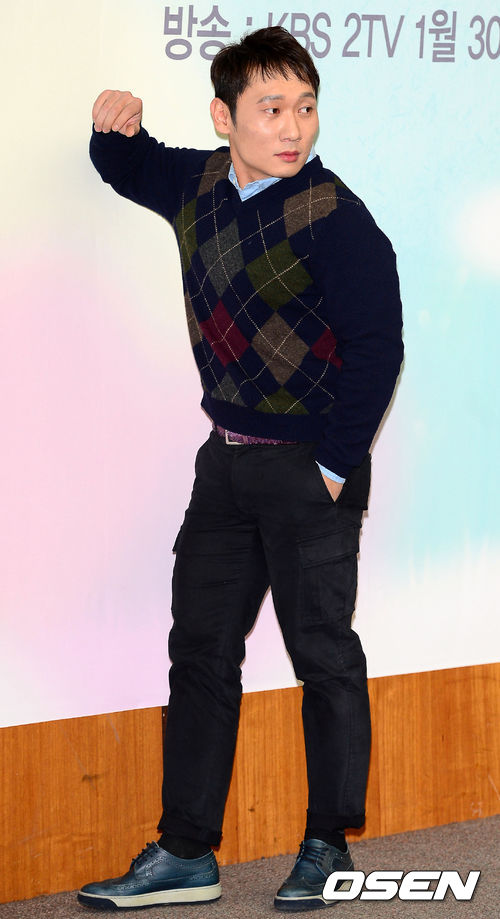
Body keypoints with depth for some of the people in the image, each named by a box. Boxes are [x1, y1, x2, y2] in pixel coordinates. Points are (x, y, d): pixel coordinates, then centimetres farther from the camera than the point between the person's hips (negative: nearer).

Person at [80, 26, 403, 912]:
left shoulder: (331, 217, -17)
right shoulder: (198, 186, 4)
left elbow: (376, 346, -18)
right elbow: (130, 168, 25)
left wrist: (335, 466, -15)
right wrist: (114, 125, 2)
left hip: (310, 470, -7)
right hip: (227, 462, 7)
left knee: (322, 655, 4)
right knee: (200, 650, 9)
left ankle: (328, 847, 18)